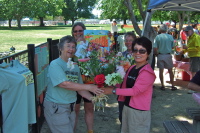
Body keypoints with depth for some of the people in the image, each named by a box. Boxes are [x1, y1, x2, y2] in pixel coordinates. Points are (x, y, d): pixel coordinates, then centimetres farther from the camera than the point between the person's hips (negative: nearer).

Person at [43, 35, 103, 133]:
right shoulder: (55, 64, -13)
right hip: (56, 107, -7)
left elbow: (79, 88, 11)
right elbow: (64, 84, -24)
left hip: (70, 107, 7)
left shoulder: (75, 66, 8)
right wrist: (89, 87, -22)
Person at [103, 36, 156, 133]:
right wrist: (110, 85, -5)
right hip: (127, 107, 8)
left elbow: (135, 90, -23)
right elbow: (124, 85, 12)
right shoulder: (132, 68, 6)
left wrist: (113, 90, -20)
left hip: (139, 111, -7)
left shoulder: (147, 72, -19)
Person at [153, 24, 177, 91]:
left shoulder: (157, 37, -7)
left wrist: (157, 54, 6)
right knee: (170, 71, 10)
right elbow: (172, 47, 4)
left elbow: (155, 48, -11)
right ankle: (173, 85, 14)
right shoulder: (170, 36, -3)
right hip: (168, 55, 1)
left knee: (161, 71, 7)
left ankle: (162, 86, 12)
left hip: (160, 55, -1)